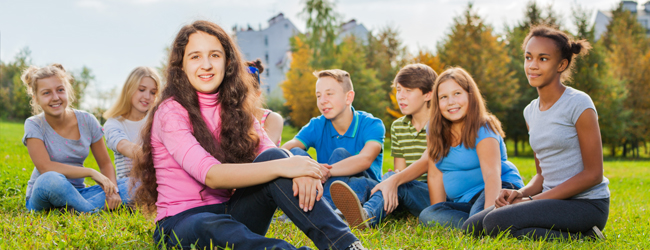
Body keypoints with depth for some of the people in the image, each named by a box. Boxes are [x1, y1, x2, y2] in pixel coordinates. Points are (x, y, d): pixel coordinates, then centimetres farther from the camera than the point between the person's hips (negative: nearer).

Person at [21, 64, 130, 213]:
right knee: (50, 180, -40)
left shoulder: (87, 121, 0)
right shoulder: (34, 125, -9)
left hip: (76, 194, 4)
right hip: (42, 196, -4)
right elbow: (45, 167, -22)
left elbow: (105, 163, 4)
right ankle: (94, 212, -21)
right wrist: (90, 172, -25)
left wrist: (112, 190, -17)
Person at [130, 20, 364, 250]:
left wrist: (300, 170, -31)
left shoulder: (235, 108, 9)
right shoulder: (170, 113, -10)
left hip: (229, 212, 5)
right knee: (216, 228, -40)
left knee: (271, 157, -21)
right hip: (182, 222, -5)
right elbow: (210, 175, -24)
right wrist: (281, 167, -33)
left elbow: (271, 156, -6)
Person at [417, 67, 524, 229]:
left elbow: (492, 174, -26)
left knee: (479, 217, -39)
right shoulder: (435, 131, 5)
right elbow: (435, 175, 3)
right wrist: (440, 216, -7)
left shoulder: (482, 130, -11)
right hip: (462, 203, 6)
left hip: (500, 191, -6)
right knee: (426, 216, -24)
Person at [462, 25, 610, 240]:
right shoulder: (531, 112, 13)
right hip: (554, 199, 8)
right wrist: (521, 193, -6)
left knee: (496, 223, -26)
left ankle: (579, 239, -12)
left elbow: (593, 174, -12)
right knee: (472, 229, -4)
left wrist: (534, 199, -15)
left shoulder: (578, 104, -10)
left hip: (587, 205, -8)